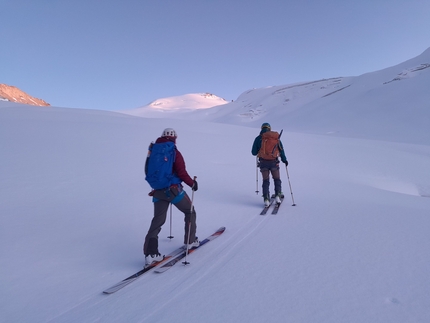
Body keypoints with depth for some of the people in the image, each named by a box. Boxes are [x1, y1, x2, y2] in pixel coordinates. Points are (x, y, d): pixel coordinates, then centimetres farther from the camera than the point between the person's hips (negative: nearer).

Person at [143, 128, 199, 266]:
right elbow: (182, 173, -14)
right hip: (173, 190, -4)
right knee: (189, 211, 18)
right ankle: (190, 241, 27)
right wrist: (192, 183, 1)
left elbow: (148, 171, 12)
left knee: (157, 220, 8)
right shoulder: (174, 152, -10)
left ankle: (150, 253, -2)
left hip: (158, 191, 5)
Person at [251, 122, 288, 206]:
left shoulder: (258, 138, 1)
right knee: (277, 179, 18)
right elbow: (281, 150, 4)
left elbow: (254, 152, 2)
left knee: (266, 181, 10)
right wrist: (284, 160, 16)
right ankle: (278, 195, 4)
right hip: (274, 162, 0)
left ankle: (266, 199, 0)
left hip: (263, 162, 0)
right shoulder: (276, 137, 4)